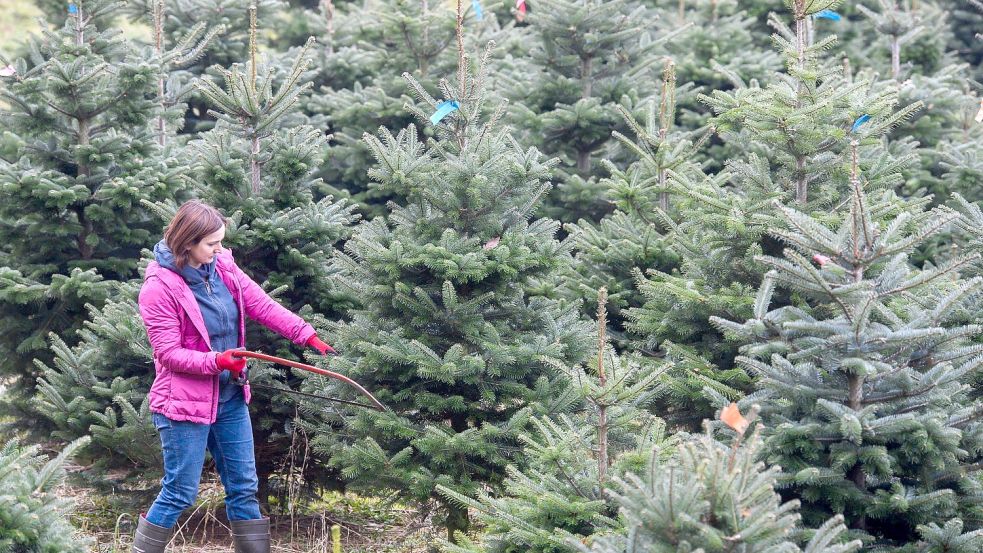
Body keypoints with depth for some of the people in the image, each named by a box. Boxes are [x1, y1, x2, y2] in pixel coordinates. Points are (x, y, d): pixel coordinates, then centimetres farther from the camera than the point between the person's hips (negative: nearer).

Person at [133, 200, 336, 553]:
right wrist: (217, 361, -29)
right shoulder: (159, 287, -18)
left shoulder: (223, 267, 0)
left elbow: (264, 306, 0)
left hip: (230, 399, 7)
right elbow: (169, 354, -18)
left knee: (244, 487, 12)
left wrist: (307, 335, -9)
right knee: (179, 494, -3)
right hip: (185, 403, -7)